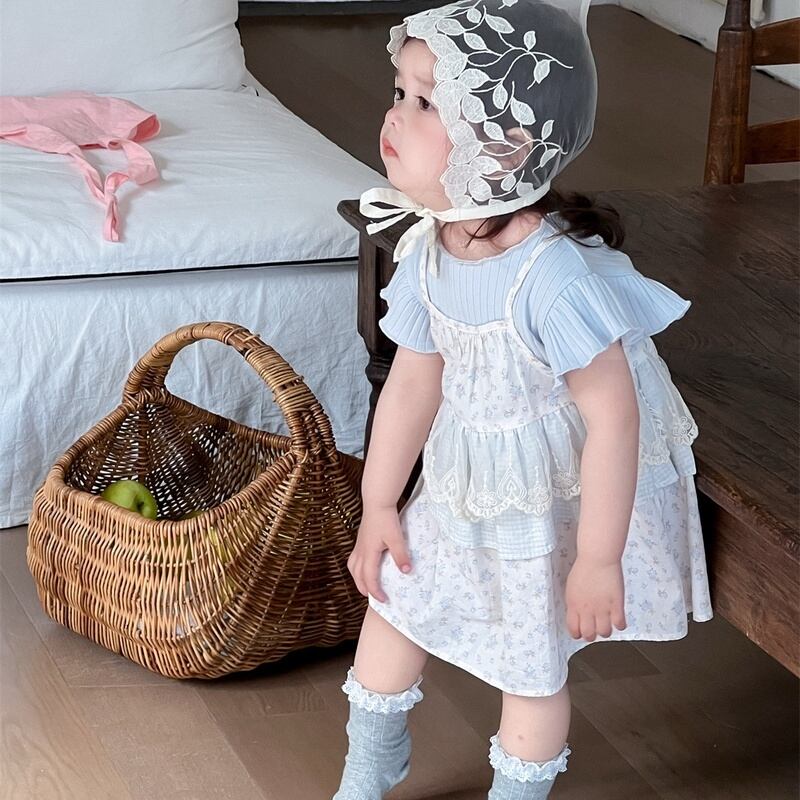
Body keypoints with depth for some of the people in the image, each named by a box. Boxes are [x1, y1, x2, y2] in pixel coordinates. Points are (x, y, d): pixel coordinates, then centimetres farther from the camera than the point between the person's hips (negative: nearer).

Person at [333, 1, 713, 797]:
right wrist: (379, 506, 6)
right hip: (467, 489, 7)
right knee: (390, 600, 18)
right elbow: (414, 379, -1)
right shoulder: (428, 253, -13)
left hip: (564, 501, -7)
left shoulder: (556, 274, -36)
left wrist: (598, 559, -26)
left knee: (531, 665, 10)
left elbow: (614, 415, -32)